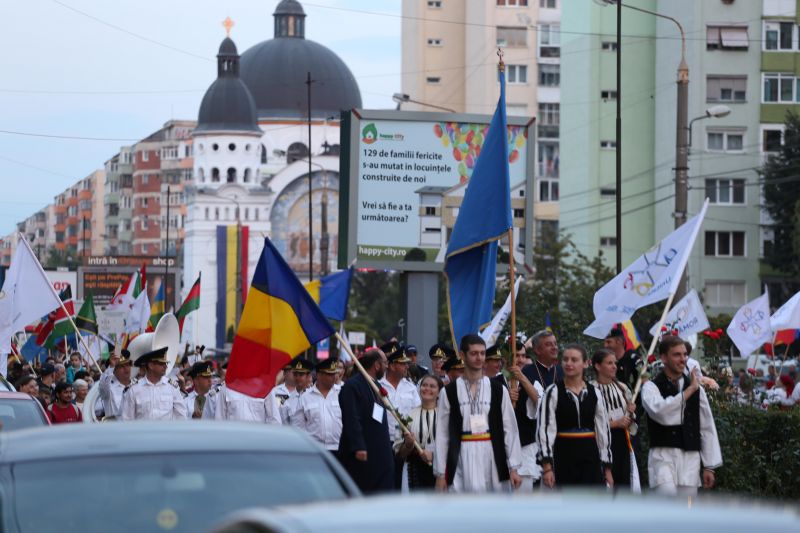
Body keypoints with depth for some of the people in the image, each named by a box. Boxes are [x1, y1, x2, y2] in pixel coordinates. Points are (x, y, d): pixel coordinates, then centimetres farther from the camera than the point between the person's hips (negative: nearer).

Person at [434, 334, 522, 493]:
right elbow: (442, 434, 2)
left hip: (493, 460, 2)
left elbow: (510, 429, 5)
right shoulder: (449, 392, 2)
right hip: (462, 460, -2)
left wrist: (514, 468, 0)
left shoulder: (498, 390, 6)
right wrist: (440, 474, -1)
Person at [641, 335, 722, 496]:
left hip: (690, 456, 4)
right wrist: (689, 390, -12)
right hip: (663, 455, -4)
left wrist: (709, 466, 11)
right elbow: (660, 412, -22)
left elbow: (707, 428, 15)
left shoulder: (697, 389, 12)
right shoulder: (651, 387, -1)